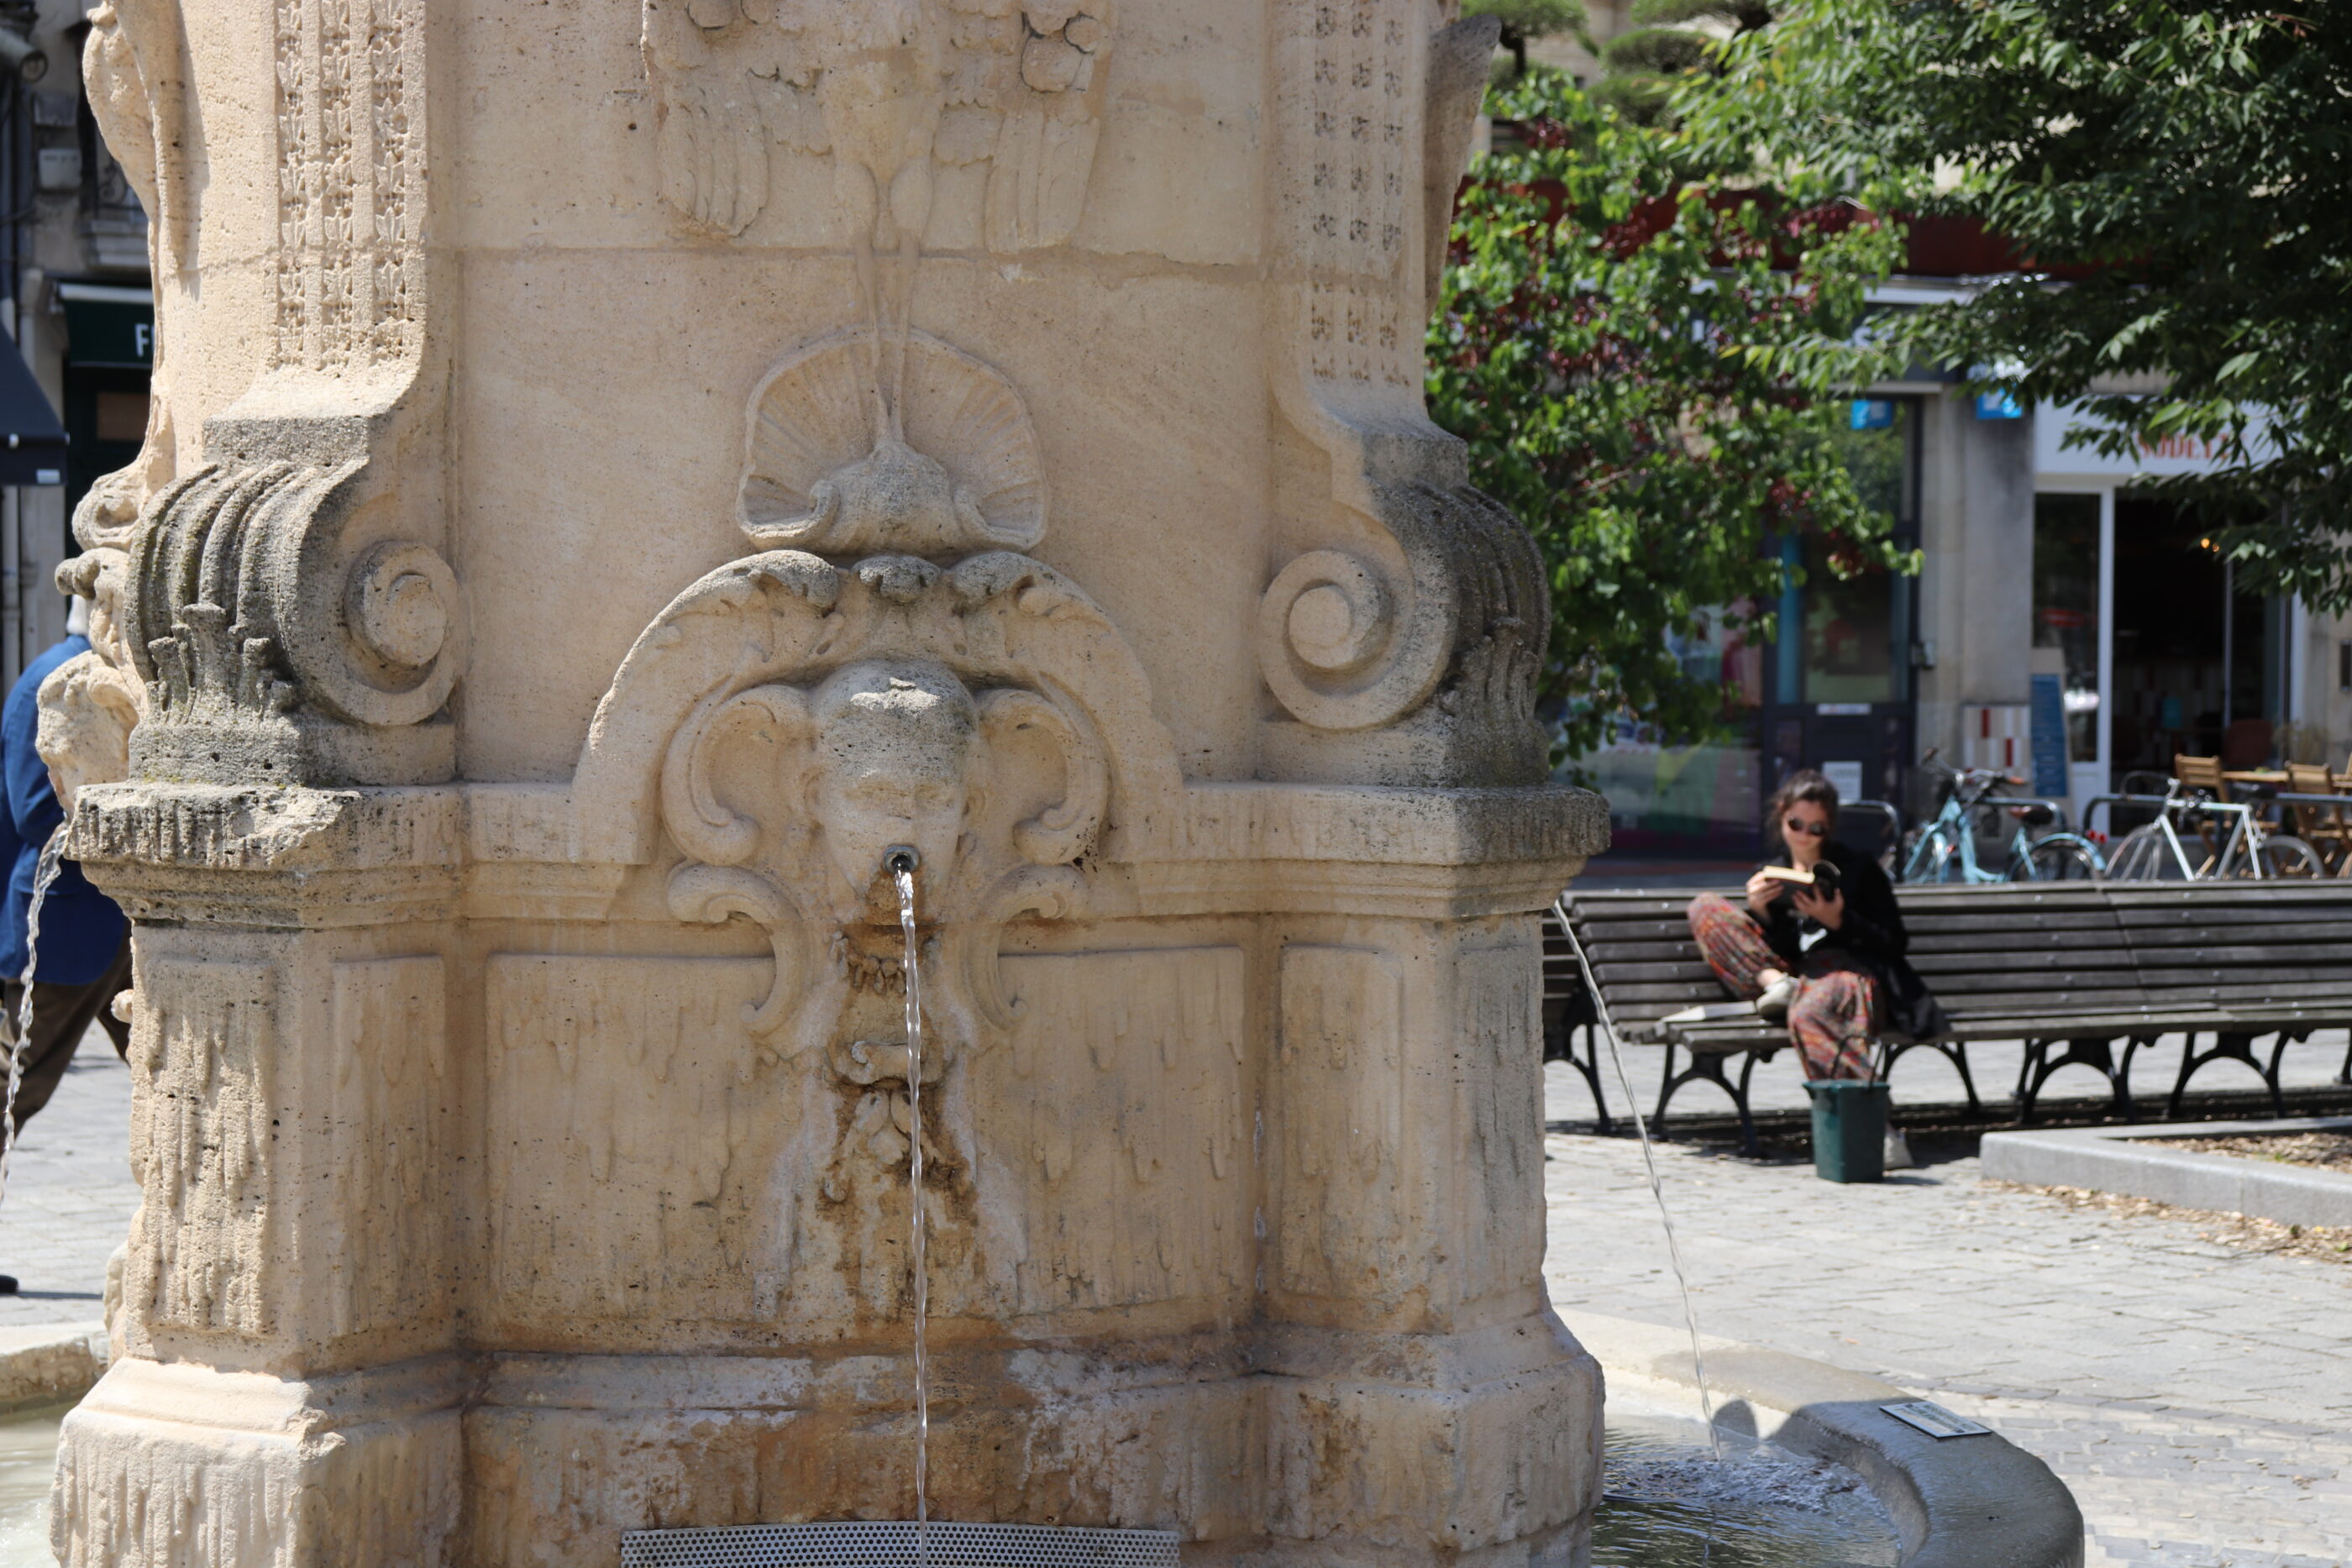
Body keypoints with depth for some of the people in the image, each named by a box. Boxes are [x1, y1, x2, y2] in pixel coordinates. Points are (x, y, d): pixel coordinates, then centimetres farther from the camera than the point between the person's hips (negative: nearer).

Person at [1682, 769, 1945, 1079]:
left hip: (1848, 972, -5)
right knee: (1705, 907, -4)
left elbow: (1895, 943, 6)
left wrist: (1839, 922, -9)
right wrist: (1758, 911, -4)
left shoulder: (1857, 868, 13)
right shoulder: (1769, 873, 23)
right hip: (1792, 973, 5)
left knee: (1808, 1012, -43)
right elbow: (1776, 946, 16)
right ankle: (1775, 985, -23)